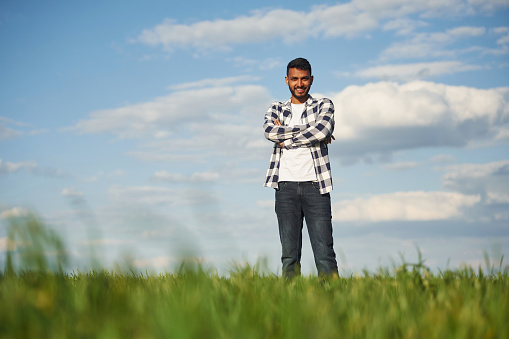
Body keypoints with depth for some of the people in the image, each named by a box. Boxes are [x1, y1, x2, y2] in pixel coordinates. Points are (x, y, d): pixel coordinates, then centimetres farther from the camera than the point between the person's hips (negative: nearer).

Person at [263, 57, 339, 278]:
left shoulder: (324, 105, 13)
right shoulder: (276, 109, 18)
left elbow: (324, 129, -9)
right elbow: (269, 131, -4)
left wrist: (286, 139, -4)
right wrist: (309, 129, -7)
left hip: (315, 185, -1)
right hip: (286, 185, 2)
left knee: (324, 252, -7)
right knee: (289, 253, -1)